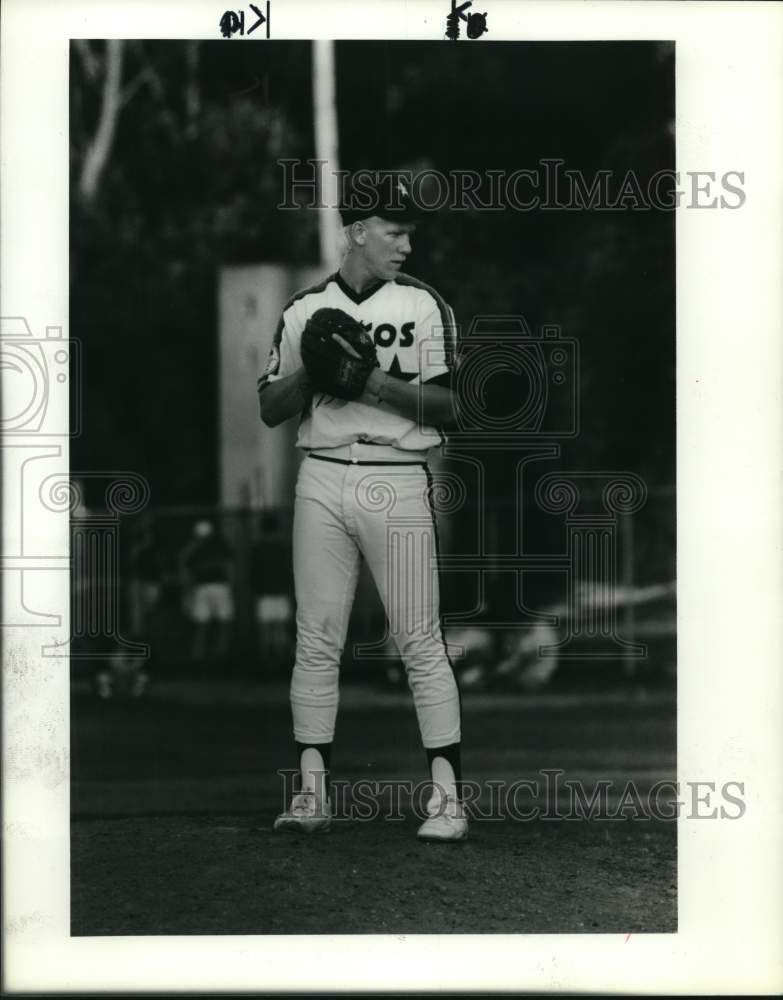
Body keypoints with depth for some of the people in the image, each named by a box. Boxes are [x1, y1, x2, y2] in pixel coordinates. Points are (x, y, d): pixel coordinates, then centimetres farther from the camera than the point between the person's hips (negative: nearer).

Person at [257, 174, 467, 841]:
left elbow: (450, 407, -2)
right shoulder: (305, 311, 12)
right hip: (322, 481, 3)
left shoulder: (423, 306, 5)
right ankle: (312, 793, 8)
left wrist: (379, 381, -15)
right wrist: (312, 370, -6)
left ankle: (448, 796, -4)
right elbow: (270, 410, 12)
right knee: (316, 639, 2)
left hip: (397, 482, -3)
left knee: (421, 641, -6)